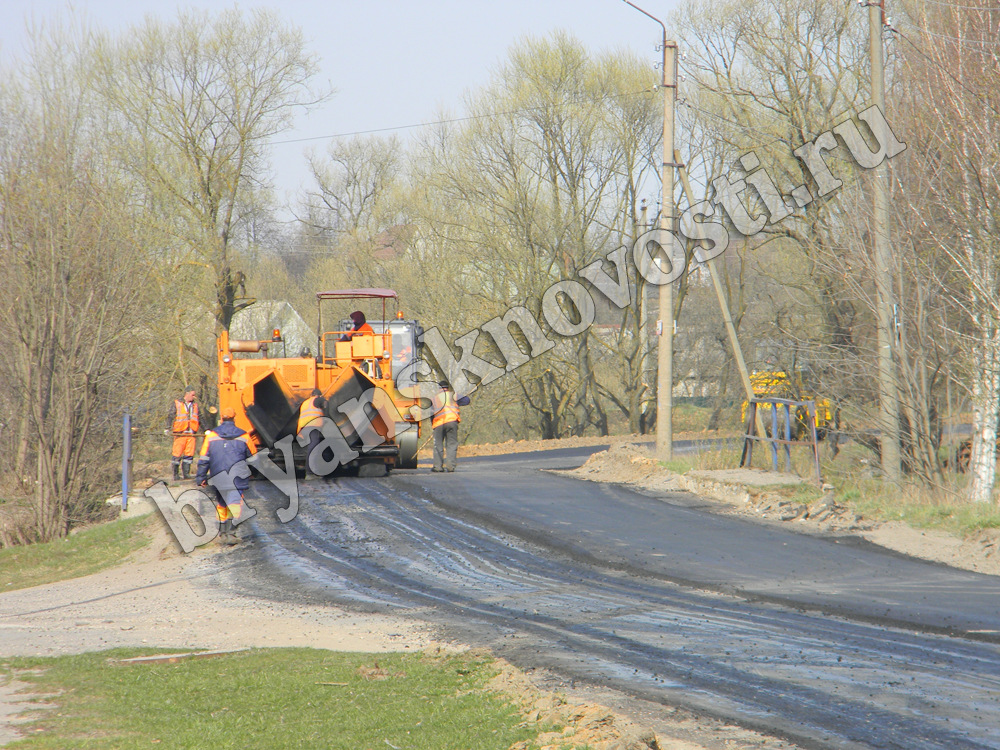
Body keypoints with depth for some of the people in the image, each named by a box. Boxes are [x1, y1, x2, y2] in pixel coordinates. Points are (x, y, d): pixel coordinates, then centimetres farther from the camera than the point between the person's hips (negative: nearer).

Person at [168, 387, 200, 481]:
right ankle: (175, 474, 1)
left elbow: (199, 419, 23)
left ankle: (186, 473, 7)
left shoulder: (195, 405, 17)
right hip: (180, 433, -4)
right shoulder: (177, 403, 4)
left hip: (191, 434, 4)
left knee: (189, 454, 1)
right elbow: (171, 416, 1)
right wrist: (168, 428, -11)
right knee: (177, 453, -6)